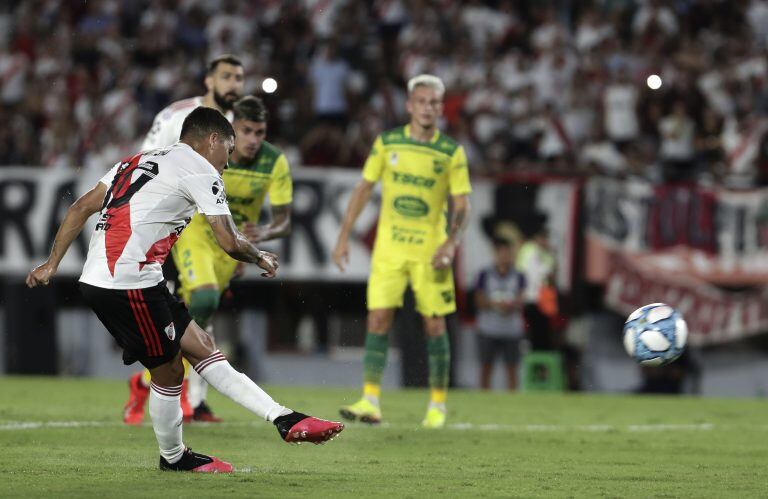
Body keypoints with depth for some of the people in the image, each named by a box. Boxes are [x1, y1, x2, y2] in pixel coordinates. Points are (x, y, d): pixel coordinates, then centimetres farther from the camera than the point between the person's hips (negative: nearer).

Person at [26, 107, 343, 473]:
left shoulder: (138, 161, 21)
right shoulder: (200, 170, -3)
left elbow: (81, 207, 16)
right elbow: (229, 243, -7)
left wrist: (52, 264, 16)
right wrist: (262, 259, 12)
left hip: (96, 279, 9)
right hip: (129, 283, -9)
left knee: (201, 346, 9)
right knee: (169, 371, 7)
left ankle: (285, 420, 7)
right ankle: (173, 457, 27)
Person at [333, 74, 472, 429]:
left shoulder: (452, 153, -2)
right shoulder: (387, 143, 2)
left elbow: (462, 206, -2)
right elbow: (364, 189, 8)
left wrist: (450, 245, -18)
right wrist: (344, 237, 5)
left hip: (430, 251, -1)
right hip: (389, 248, 1)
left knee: (434, 326, 0)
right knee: (378, 320, -8)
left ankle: (438, 404, 12)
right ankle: (370, 401, -8)